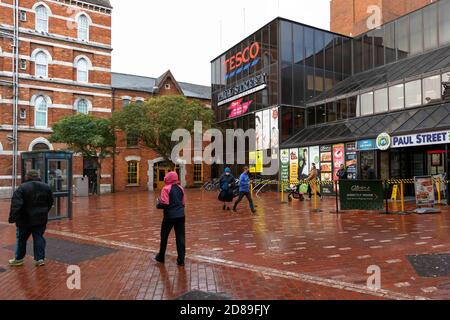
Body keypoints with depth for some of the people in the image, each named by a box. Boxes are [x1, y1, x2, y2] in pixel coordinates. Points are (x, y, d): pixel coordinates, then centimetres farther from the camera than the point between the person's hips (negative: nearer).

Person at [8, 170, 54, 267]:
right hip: (41, 219, 3)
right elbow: (50, 203, 9)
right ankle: (40, 258, 5)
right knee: (39, 238, 9)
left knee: (21, 239, 13)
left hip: (25, 219, -3)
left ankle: (19, 259, 25)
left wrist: (12, 217, -19)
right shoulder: (46, 187, 3)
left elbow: (16, 204, -19)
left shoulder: (22, 188, -10)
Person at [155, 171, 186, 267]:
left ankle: (161, 257, 28)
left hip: (170, 216, -4)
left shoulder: (166, 188, -9)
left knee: (164, 236, 14)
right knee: (180, 237, 5)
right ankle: (181, 260, 7)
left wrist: (158, 204, 3)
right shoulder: (180, 188, 9)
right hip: (181, 215, 5)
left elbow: (164, 204, -16)